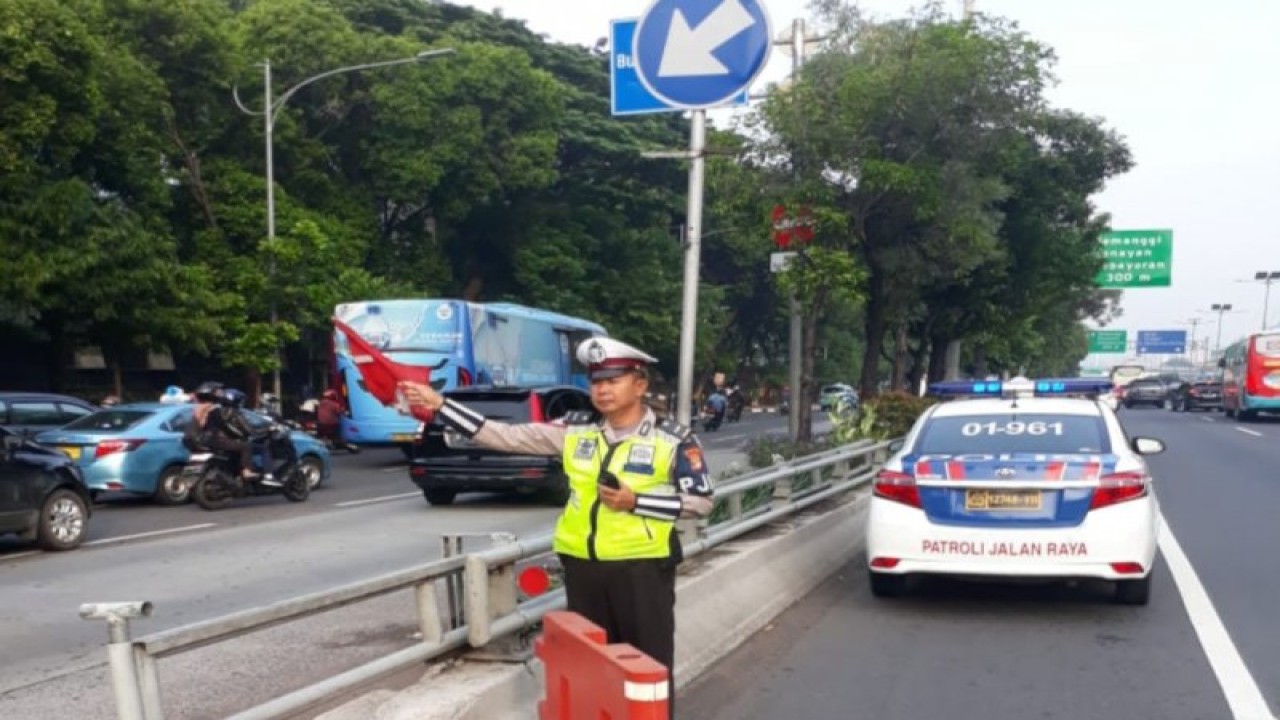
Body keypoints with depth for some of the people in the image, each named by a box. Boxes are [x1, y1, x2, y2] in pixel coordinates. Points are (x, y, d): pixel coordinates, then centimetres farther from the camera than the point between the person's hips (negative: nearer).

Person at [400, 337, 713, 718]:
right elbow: (508, 436, 3)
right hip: (583, 566, 4)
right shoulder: (576, 431, 3)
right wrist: (439, 405, -1)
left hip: (643, 568, -4)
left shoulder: (673, 439, -6)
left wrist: (636, 502, -16)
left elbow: (702, 500, -5)